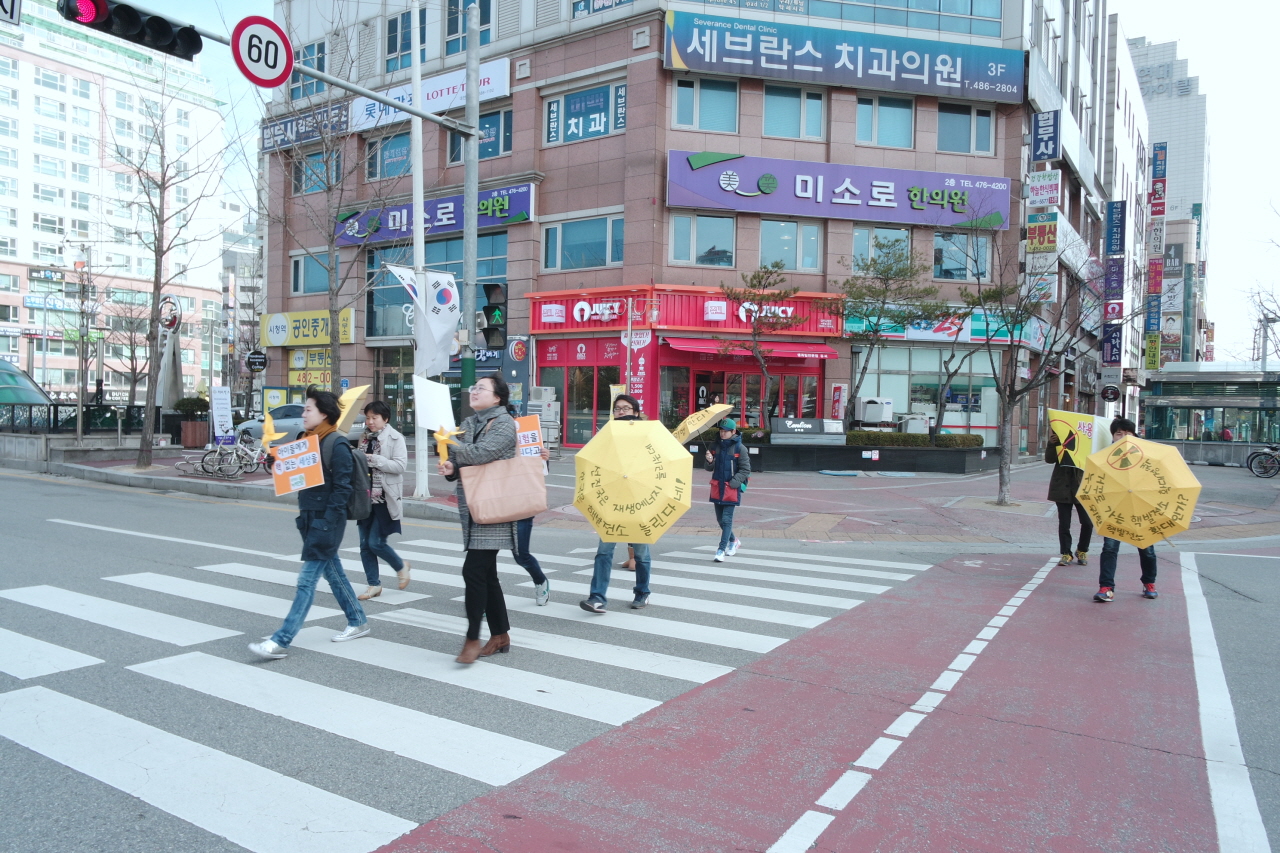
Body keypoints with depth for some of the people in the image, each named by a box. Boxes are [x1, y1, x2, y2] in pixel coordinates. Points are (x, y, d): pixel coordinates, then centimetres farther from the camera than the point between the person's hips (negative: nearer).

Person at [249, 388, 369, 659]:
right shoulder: (308, 440, 12)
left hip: (326, 521, -9)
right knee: (333, 572, 16)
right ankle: (358, 622, 29)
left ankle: (280, 642, -6)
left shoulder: (337, 445, -14)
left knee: (307, 580, -7)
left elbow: (342, 488, -17)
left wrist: (326, 522, -20)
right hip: (310, 518, 9)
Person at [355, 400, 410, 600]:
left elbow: (400, 465, -16)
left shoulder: (395, 438, -6)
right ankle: (374, 584, 18)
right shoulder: (365, 438, 12)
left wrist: (374, 458, -20)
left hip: (384, 498, -6)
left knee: (376, 543, -7)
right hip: (366, 496, 6)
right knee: (365, 544, 6)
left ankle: (401, 567, 19)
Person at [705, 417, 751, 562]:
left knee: (727, 519, -7)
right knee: (720, 519, 14)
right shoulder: (716, 446, 7)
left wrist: (734, 482, -16)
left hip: (732, 489, -6)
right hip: (717, 487, 6)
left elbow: (746, 470, -5)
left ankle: (721, 550, -4)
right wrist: (710, 461, -9)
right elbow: (710, 468, 14)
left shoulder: (740, 448, -7)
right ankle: (733, 540, 37)